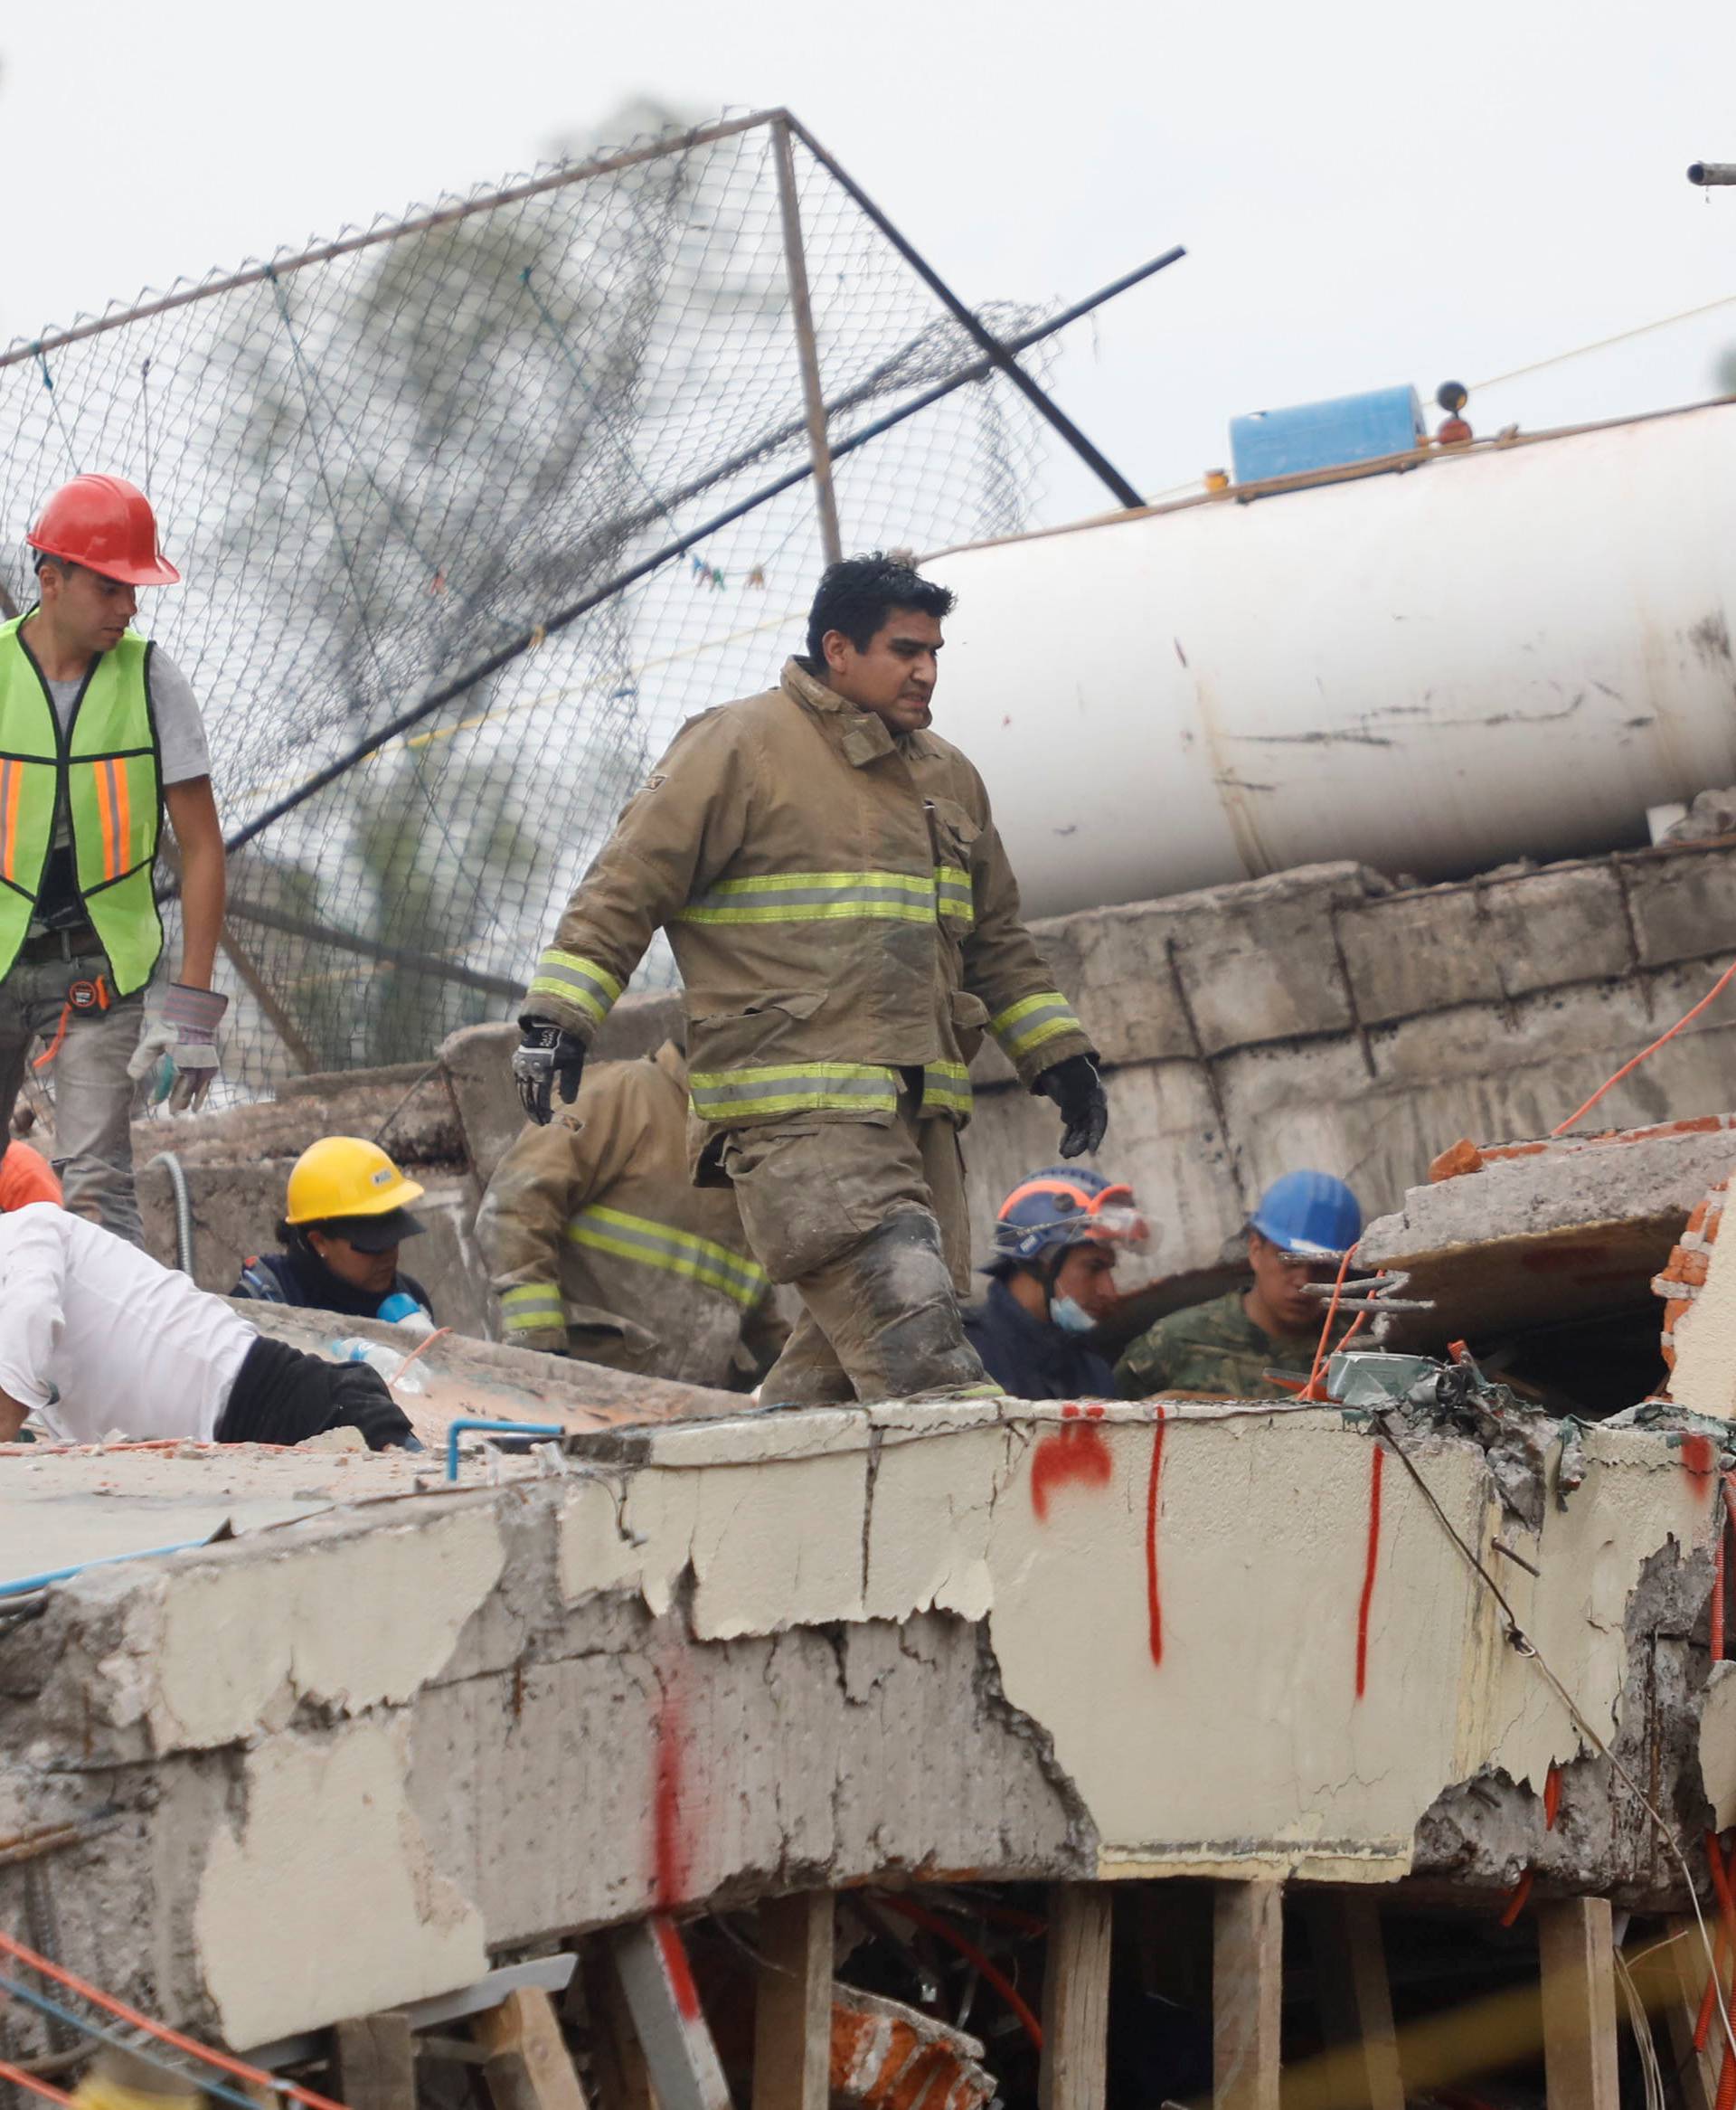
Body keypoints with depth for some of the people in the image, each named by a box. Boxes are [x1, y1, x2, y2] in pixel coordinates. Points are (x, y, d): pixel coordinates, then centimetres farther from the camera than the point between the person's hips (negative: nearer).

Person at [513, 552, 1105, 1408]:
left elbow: (997, 942, 32)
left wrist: (1060, 1055, 28)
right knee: (898, 1309, -21)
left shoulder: (946, 776, 22)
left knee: (845, 1354, 1)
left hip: (920, 1110, 8)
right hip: (796, 1109, -8)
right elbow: (625, 887, -2)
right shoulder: (737, 746, -1)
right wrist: (559, 1015, -10)